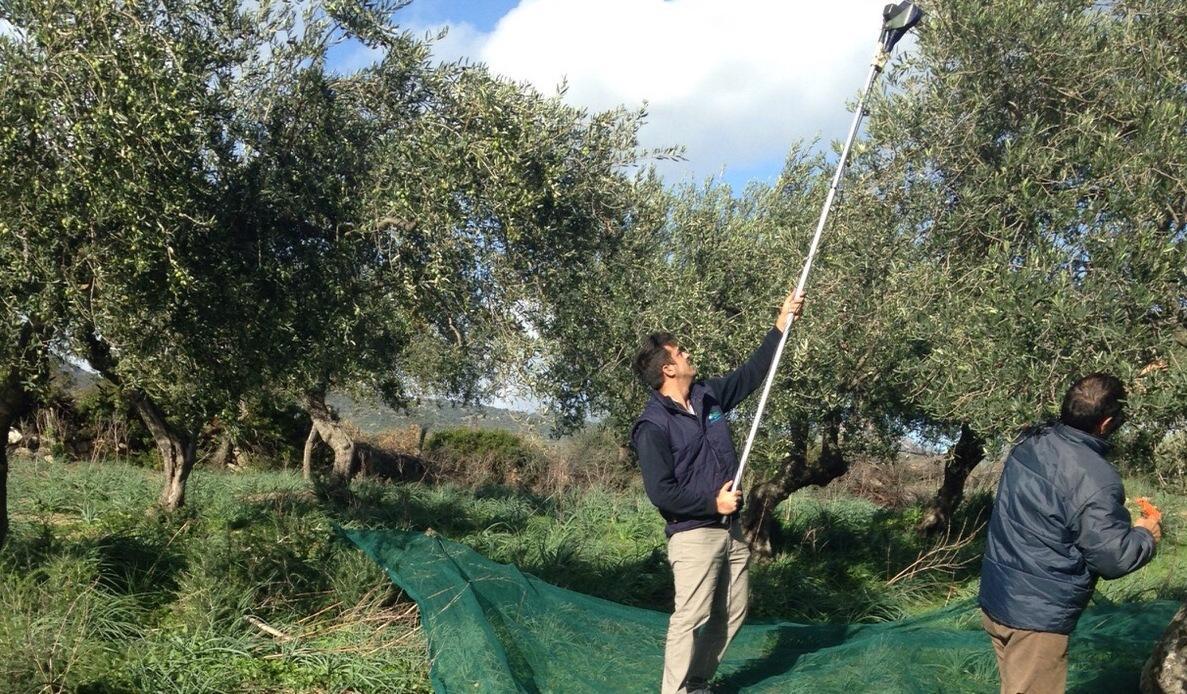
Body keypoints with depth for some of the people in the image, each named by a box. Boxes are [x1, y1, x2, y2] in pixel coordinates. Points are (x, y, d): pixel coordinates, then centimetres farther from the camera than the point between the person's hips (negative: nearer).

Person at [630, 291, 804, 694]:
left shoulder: (707, 396, 7)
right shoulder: (653, 427, -15)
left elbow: (750, 374, 19)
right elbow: (661, 492, -20)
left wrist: (781, 327, 16)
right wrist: (712, 502, -14)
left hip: (730, 530, 8)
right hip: (693, 536, -8)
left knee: (731, 613, 13)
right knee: (692, 618, -9)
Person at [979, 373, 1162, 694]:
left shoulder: (1029, 443, 0)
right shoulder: (1095, 478, -24)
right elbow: (1113, 558, -17)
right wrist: (1145, 535, 3)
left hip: (995, 599, 8)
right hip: (1037, 615, -8)